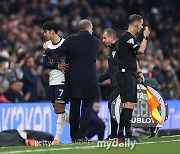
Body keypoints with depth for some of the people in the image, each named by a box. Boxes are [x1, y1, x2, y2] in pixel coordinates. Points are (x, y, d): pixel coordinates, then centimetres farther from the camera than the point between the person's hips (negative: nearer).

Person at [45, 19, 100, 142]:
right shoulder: (95, 42, 3)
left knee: (74, 109, 9)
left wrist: (47, 50, 13)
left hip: (73, 80, 1)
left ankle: (74, 136, 14)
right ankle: (82, 135, -6)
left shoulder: (71, 40, -4)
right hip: (89, 80, -1)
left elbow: (57, 54, -9)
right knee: (87, 108, 2)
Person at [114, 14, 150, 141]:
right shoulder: (126, 37, -12)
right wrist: (145, 37, -2)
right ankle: (128, 134, -21)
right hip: (125, 73, -11)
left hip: (131, 74, 11)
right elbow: (141, 50, -16)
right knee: (129, 104, -16)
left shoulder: (131, 38, 21)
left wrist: (139, 72, 20)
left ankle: (121, 133, 13)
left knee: (130, 104, 9)